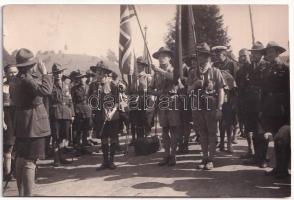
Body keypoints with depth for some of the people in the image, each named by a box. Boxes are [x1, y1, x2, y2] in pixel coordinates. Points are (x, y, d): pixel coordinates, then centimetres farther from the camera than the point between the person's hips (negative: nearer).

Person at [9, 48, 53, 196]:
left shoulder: (15, 80, 12)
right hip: (33, 125, -10)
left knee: (21, 161, 16)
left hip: (20, 125, 10)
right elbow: (46, 90, -31)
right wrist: (44, 73, -17)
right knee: (30, 162, -6)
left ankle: (21, 194, 28)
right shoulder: (26, 79, -18)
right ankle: (28, 195, -1)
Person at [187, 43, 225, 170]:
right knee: (202, 133, 12)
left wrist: (219, 108, -10)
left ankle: (210, 159, 13)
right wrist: (195, 85, -11)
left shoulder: (215, 71, 0)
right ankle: (204, 157, 22)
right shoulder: (193, 72, 10)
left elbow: (221, 90, -4)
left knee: (212, 133, 4)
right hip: (197, 107, 4)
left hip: (211, 107, -3)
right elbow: (189, 90, 11)